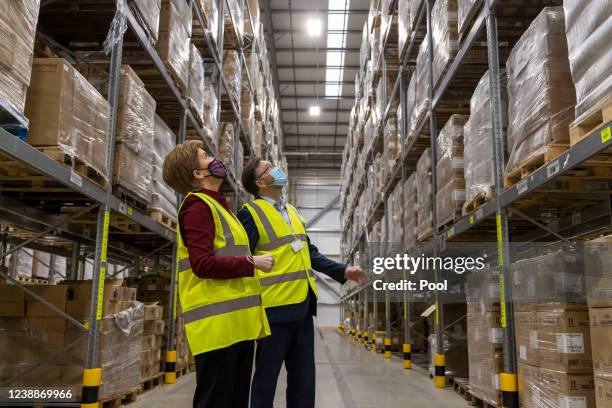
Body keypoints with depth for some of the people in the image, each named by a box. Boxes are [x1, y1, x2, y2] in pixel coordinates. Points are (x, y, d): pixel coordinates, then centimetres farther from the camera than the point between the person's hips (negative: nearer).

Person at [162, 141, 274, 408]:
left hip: (235, 322, 10)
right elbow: (202, 264, -18)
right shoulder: (198, 205, -7)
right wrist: (252, 263, -13)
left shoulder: (216, 205, 23)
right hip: (218, 324, -9)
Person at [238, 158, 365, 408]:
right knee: (266, 378, 5)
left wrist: (342, 271, 12)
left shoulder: (293, 212, 16)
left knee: (304, 377, 15)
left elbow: (310, 253, 21)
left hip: (302, 305, 8)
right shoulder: (250, 213, -7)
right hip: (275, 307, -7)